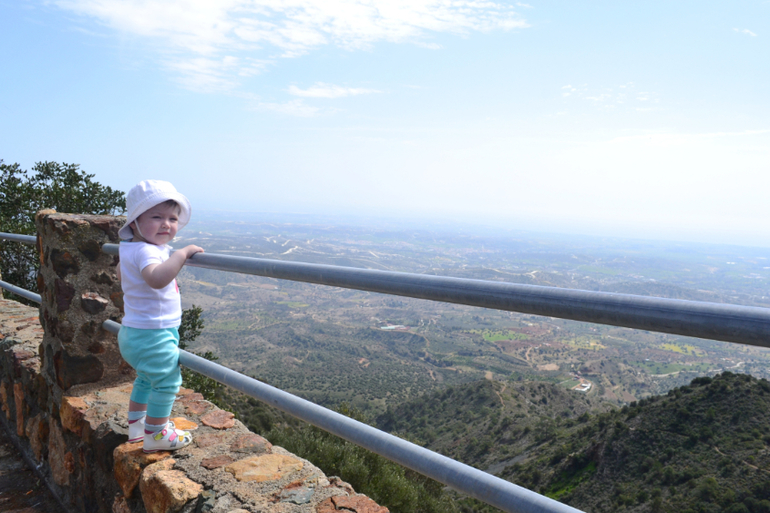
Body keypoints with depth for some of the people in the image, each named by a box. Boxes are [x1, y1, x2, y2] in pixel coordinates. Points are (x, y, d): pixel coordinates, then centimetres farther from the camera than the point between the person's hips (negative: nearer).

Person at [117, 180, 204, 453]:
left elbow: (121, 273, 29)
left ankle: (136, 425, 43)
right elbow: (156, 278, -49)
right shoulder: (147, 251, -26)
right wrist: (182, 253, -42)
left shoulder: (130, 248, 8)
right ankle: (156, 435, 17)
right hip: (153, 336, -11)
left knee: (146, 378, 27)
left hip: (134, 331, 11)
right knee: (167, 381, 3)